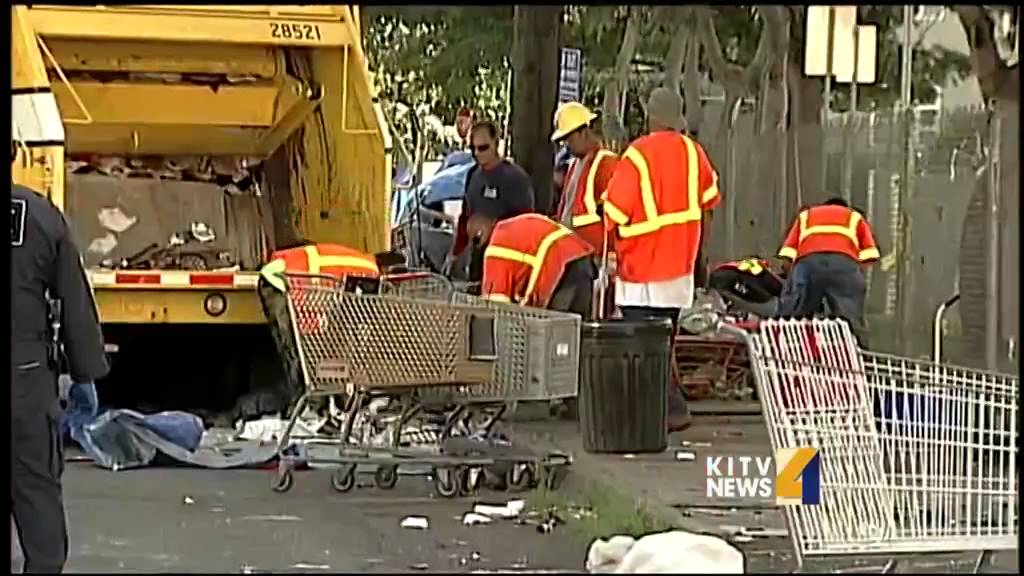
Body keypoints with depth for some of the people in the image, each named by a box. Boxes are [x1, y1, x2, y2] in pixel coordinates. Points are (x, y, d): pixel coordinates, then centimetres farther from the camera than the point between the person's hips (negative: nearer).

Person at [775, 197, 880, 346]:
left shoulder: (805, 216, 38)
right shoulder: (855, 217, 35)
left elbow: (787, 253, 21)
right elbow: (869, 254, 16)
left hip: (808, 262, 1)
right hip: (844, 262, -1)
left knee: (790, 320, 1)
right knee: (852, 319, -4)